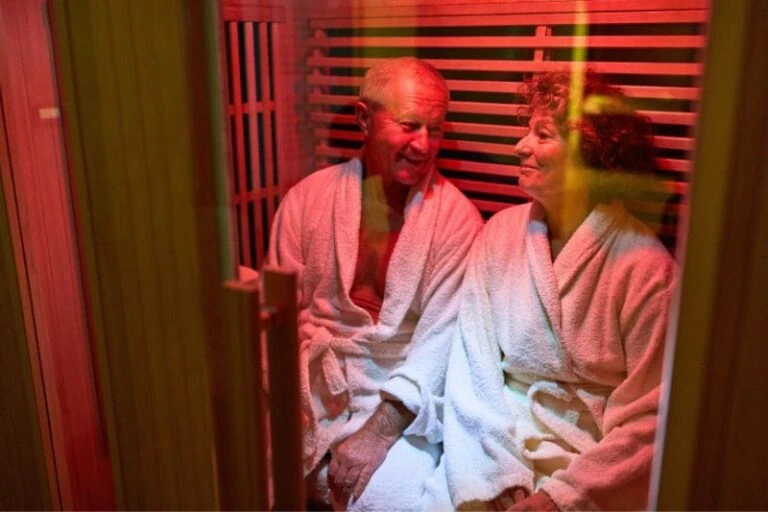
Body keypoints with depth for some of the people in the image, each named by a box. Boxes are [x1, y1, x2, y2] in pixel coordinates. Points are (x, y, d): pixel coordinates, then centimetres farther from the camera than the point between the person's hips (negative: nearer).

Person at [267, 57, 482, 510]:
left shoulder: (457, 217, -6)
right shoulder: (307, 198, 2)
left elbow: (441, 337, -11)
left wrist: (380, 428, -20)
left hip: (405, 398, -2)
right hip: (315, 387, 2)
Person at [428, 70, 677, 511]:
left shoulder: (644, 265, -11)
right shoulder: (501, 233, -1)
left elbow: (648, 417, -7)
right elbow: (471, 365, -4)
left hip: (596, 462, -2)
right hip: (497, 439, 3)